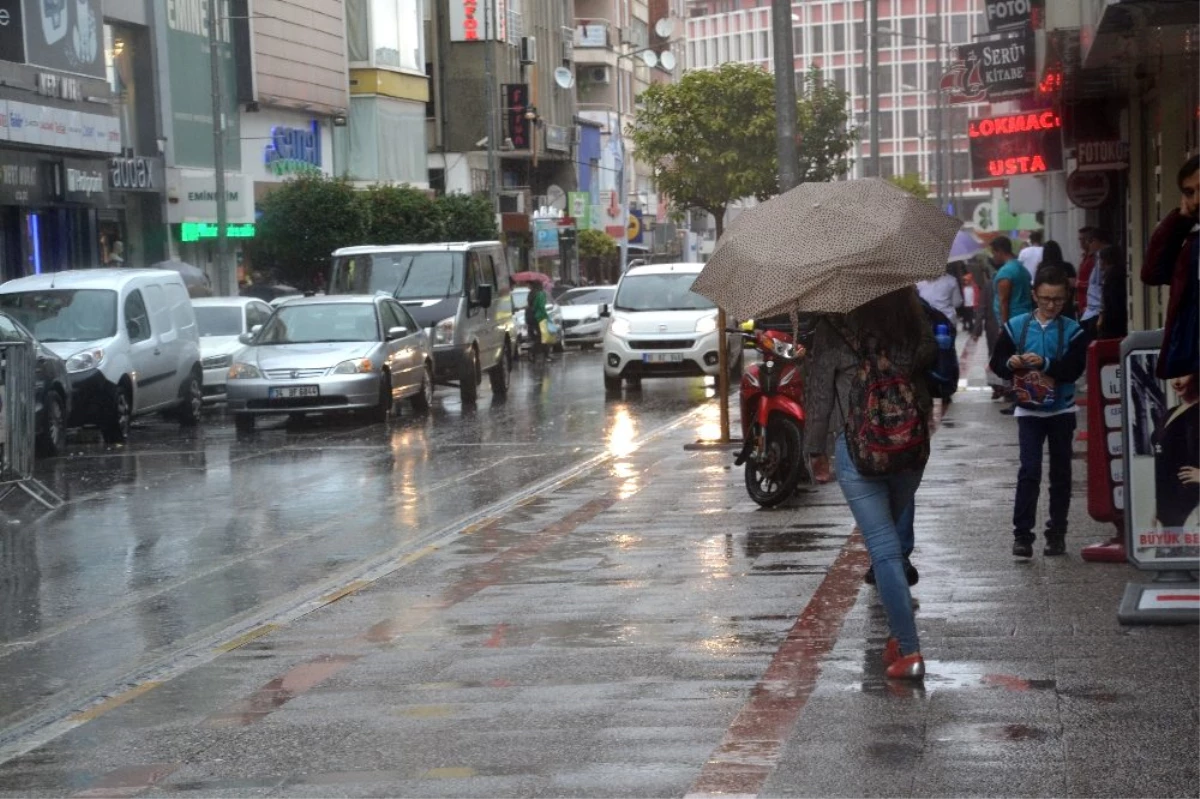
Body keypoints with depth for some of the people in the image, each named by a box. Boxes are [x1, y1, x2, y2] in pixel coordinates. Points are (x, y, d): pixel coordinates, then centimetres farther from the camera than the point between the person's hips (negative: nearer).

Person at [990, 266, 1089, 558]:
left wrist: (1044, 364, -28)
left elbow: (1074, 369, -15)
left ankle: (1057, 534, 17)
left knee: (1061, 473, 8)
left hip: (1062, 411, 1)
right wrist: (1010, 364, -21)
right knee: (1029, 470, -9)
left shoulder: (1072, 331, -3)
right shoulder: (1016, 326, -1)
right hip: (1029, 410, -1)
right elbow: (996, 362, 1)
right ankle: (1022, 534, -6)